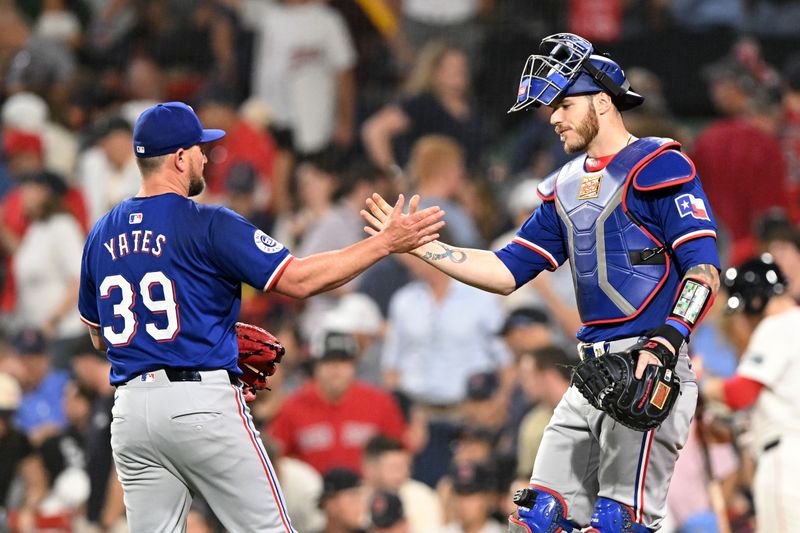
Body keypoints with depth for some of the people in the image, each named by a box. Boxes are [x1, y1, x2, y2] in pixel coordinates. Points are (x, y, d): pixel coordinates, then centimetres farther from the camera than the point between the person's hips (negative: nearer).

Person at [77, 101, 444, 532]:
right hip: (201, 400, -6)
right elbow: (298, 279, -12)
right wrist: (386, 242, -6)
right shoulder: (206, 225, -7)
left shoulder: (101, 236, 13)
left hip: (130, 411, 6)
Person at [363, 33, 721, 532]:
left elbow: (704, 269, -13)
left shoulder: (660, 167, -6)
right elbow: (507, 271, 20)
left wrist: (664, 343, -25)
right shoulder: (567, 187, 19)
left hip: (650, 369, -8)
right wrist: (419, 245, 12)